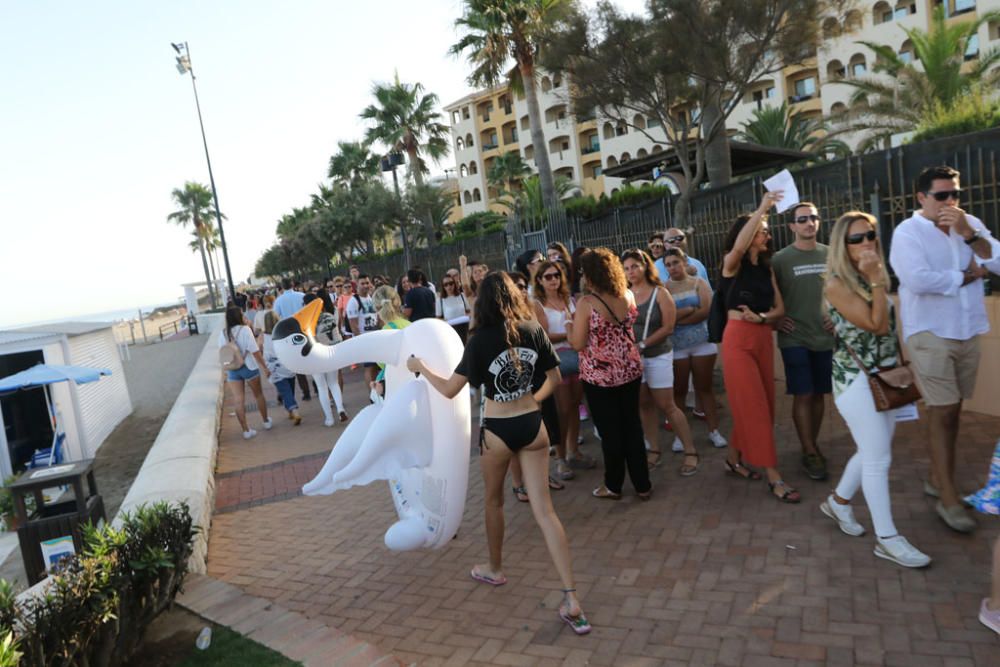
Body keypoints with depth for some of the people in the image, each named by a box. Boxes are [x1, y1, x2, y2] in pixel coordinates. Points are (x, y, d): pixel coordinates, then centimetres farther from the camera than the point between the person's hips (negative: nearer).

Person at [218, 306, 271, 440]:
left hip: (232, 370, 3)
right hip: (249, 367, -3)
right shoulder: (245, 329, -13)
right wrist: (265, 367, -10)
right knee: (258, 395, 16)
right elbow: (255, 351, -16)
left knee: (238, 400, 3)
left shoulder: (223, 333, 1)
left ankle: (246, 430, 6)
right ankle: (266, 422, 30)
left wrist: (225, 370, 17)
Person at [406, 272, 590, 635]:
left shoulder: (481, 340, -13)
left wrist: (420, 367, 4)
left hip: (497, 432, -3)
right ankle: (572, 599, 2)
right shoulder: (534, 330, -3)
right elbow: (555, 378, 7)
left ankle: (494, 569, 44)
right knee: (544, 510, 5)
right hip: (532, 427, 3)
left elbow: (450, 390, -11)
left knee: (494, 501, 23)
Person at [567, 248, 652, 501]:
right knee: (632, 427, 14)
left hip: (599, 376, -5)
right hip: (630, 371, 5)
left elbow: (578, 344, -16)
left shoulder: (586, 304, -18)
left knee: (610, 432, 8)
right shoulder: (628, 296, -1)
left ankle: (613, 485, 24)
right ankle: (642, 485, 22)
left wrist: (570, 327, 5)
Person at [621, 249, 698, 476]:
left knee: (666, 406, -1)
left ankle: (690, 452, 10)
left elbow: (668, 327, -11)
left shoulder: (660, 293, -7)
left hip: (657, 356, -3)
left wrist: (642, 345, -17)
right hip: (633, 358, 3)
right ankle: (654, 450, 20)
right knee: (644, 405, 9)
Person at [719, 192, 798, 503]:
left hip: (764, 339, 7)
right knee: (754, 407, -5)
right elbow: (739, 245, -30)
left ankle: (734, 458, 27)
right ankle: (773, 476, -1)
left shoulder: (766, 268, 11)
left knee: (762, 405, 11)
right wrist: (762, 208, -28)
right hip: (738, 340, -7)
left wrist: (761, 317, -14)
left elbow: (780, 308, 7)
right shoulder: (732, 264, -6)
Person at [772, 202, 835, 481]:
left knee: (819, 394, 11)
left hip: (825, 336, 3)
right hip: (795, 338, -3)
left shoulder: (830, 254, 3)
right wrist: (776, 319, -7)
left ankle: (812, 445, 27)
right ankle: (809, 453, 10)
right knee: (803, 395, -2)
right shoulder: (780, 258, -6)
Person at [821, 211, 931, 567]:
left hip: (884, 375, 8)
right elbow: (876, 324, -20)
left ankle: (838, 501, 35)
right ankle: (887, 538, 6)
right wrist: (876, 280, -18)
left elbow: (887, 329, 18)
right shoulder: (837, 284, -13)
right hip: (856, 377, -8)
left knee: (872, 452, 15)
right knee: (878, 458, -5)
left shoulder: (874, 278, 11)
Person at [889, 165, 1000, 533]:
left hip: (967, 332, 6)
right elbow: (918, 281, -24)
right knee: (943, 412, -5)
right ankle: (948, 500, 3)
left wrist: (969, 234, -13)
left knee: (951, 410, 13)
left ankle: (936, 479, 28)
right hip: (930, 333, -6)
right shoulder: (908, 232, -9)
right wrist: (968, 275, -9)